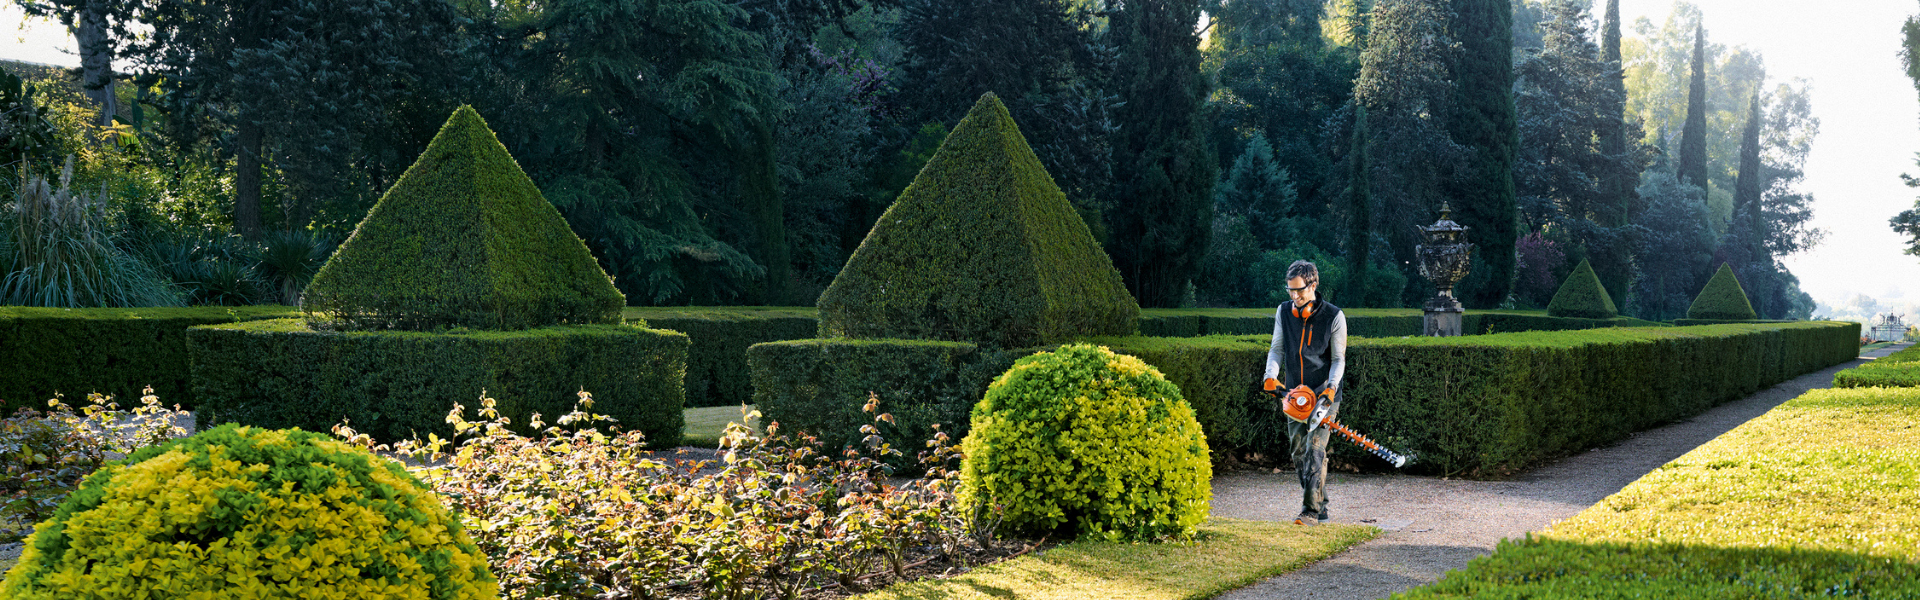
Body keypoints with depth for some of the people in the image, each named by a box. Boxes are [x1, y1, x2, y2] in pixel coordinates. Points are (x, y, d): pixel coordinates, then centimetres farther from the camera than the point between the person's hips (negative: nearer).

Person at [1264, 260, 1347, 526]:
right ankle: (1320, 508, 17)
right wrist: (1271, 375, -10)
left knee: (1315, 450, -15)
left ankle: (1311, 511, -16)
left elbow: (1338, 359, -5)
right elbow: (1277, 349, 8)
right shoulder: (1284, 311, 5)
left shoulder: (1334, 316, -7)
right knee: (1299, 453, 6)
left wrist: (1331, 387, -21)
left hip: (1324, 395, -5)